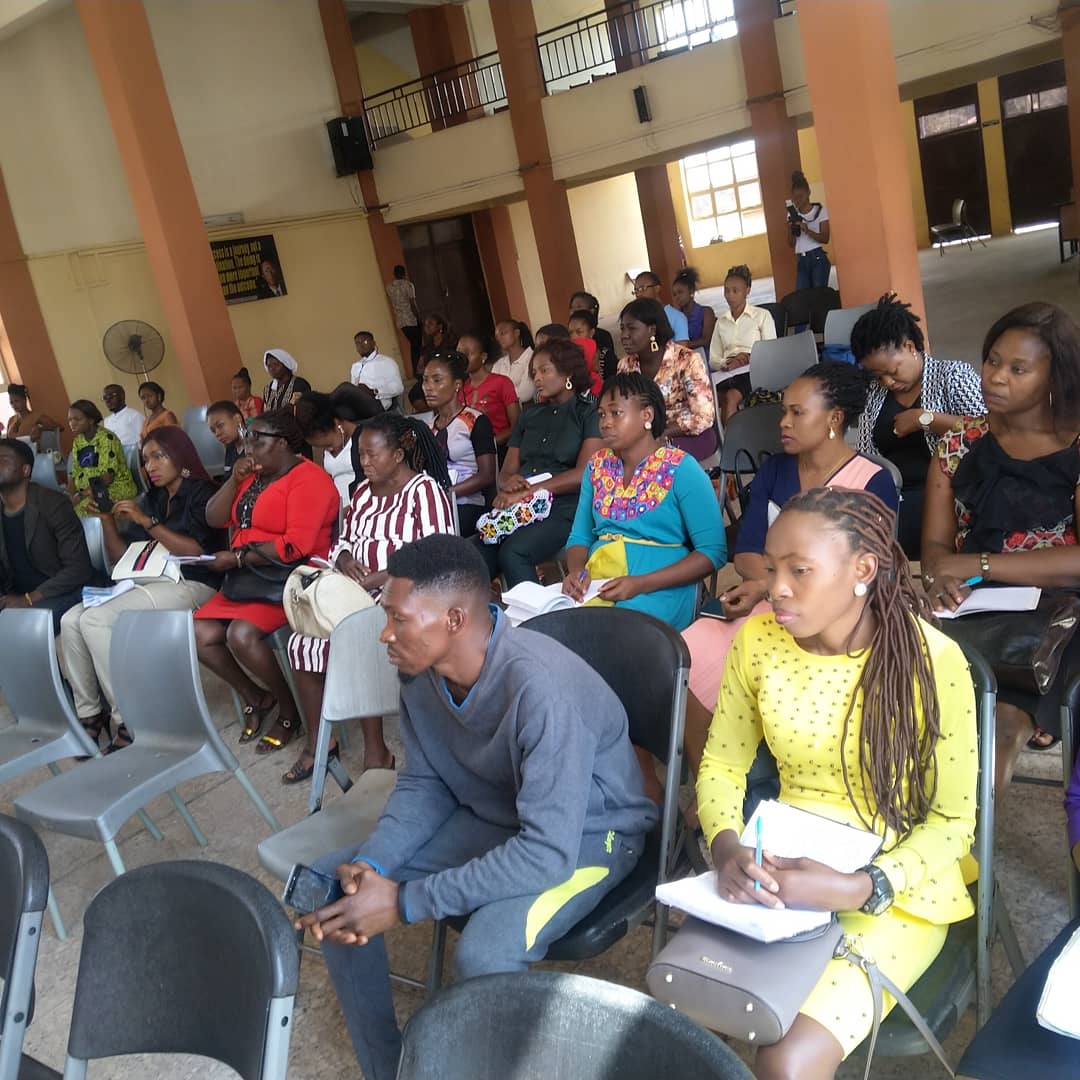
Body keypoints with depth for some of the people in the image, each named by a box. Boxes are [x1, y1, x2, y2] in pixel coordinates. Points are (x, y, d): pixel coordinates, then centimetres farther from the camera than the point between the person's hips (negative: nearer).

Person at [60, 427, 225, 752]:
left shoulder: (202, 493, 1)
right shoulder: (152, 500, 20)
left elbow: (197, 551, -14)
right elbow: (123, 557, 20)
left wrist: (147, 522, -13)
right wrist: (107, 518, 7)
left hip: (190, 585, -7)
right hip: (149, 582, 7)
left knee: (96, 620, -25)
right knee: (70, 621, -12)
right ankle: (88, 713, -6)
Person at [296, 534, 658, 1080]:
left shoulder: (541, 686, -35)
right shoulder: (421, 669, -12)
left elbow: (550, 849, -35)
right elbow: (424, 784, 2)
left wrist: (404, 901, -32)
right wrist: (371, 862, -18)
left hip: (586, 833, -7)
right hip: (488, 816, 7)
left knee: (483, 953, -33)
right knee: (330, 885, -2)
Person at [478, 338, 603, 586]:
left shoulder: (589, 414, 6)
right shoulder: (529, 416, 24)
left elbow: (584, 474, -6)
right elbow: (507, 471, 21)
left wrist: (525, 492, -12)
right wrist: (509, 484, -5)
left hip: (563, 511, -5)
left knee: (513, 553, -34)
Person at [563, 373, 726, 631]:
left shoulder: (681, 469, -3)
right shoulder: (598, 465, 13)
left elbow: (713, 551, -7)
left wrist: (640, 584, -17)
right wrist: (576, 571, -7)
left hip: (659, 591, -4)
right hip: (594, 587, 5)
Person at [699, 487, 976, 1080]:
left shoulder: (932, 661, -16)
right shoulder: (757, 640, -5)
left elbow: (953, 820, -10)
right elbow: (722, 763, 4)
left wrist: (856, 889, -25)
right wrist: (726, 849, -16)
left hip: (895, 888, -3)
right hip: (783, 866, 4)